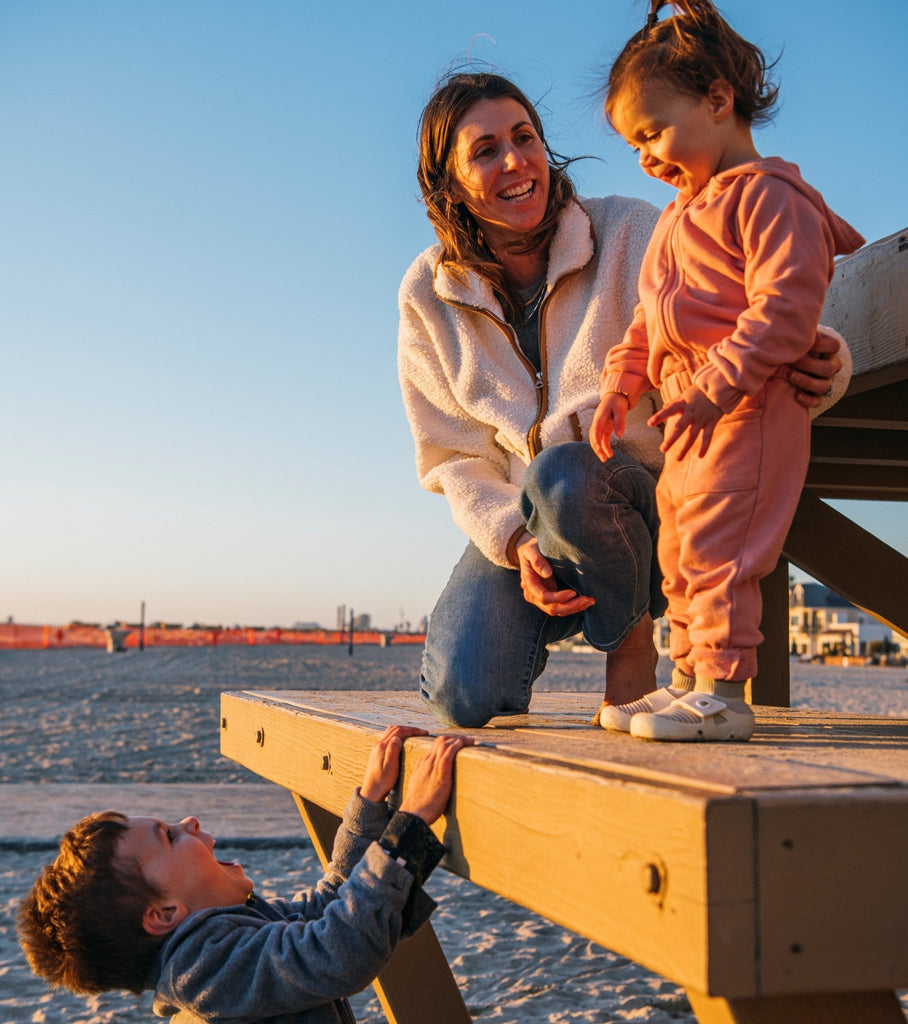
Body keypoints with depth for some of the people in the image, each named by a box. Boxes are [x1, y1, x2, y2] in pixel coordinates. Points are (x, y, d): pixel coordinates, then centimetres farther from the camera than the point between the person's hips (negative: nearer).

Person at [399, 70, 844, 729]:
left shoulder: (631, 233, -9)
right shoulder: (428, 298, 0)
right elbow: (453, 458, 1)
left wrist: (814, 365, -42)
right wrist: (516, 543, -19)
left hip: (644, 501, -1)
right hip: (516, 524, 2)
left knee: (560, 476, -38)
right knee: (465, 696, -23)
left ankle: (631, 638, -9)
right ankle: (531, 625, 14)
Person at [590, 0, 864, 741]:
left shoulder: (768, 195, -10)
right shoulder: (682, 215, 22)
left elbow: (787, 307, -21)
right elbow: (651, 318, 26)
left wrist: (716, 385, -26)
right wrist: (620, 383, 13)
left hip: (747, 410, -10)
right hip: (692, 416, 10)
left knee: (716, 546, -12)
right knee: (679, 554, 14)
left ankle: (724, 693, -5)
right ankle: (691, 682, 23)